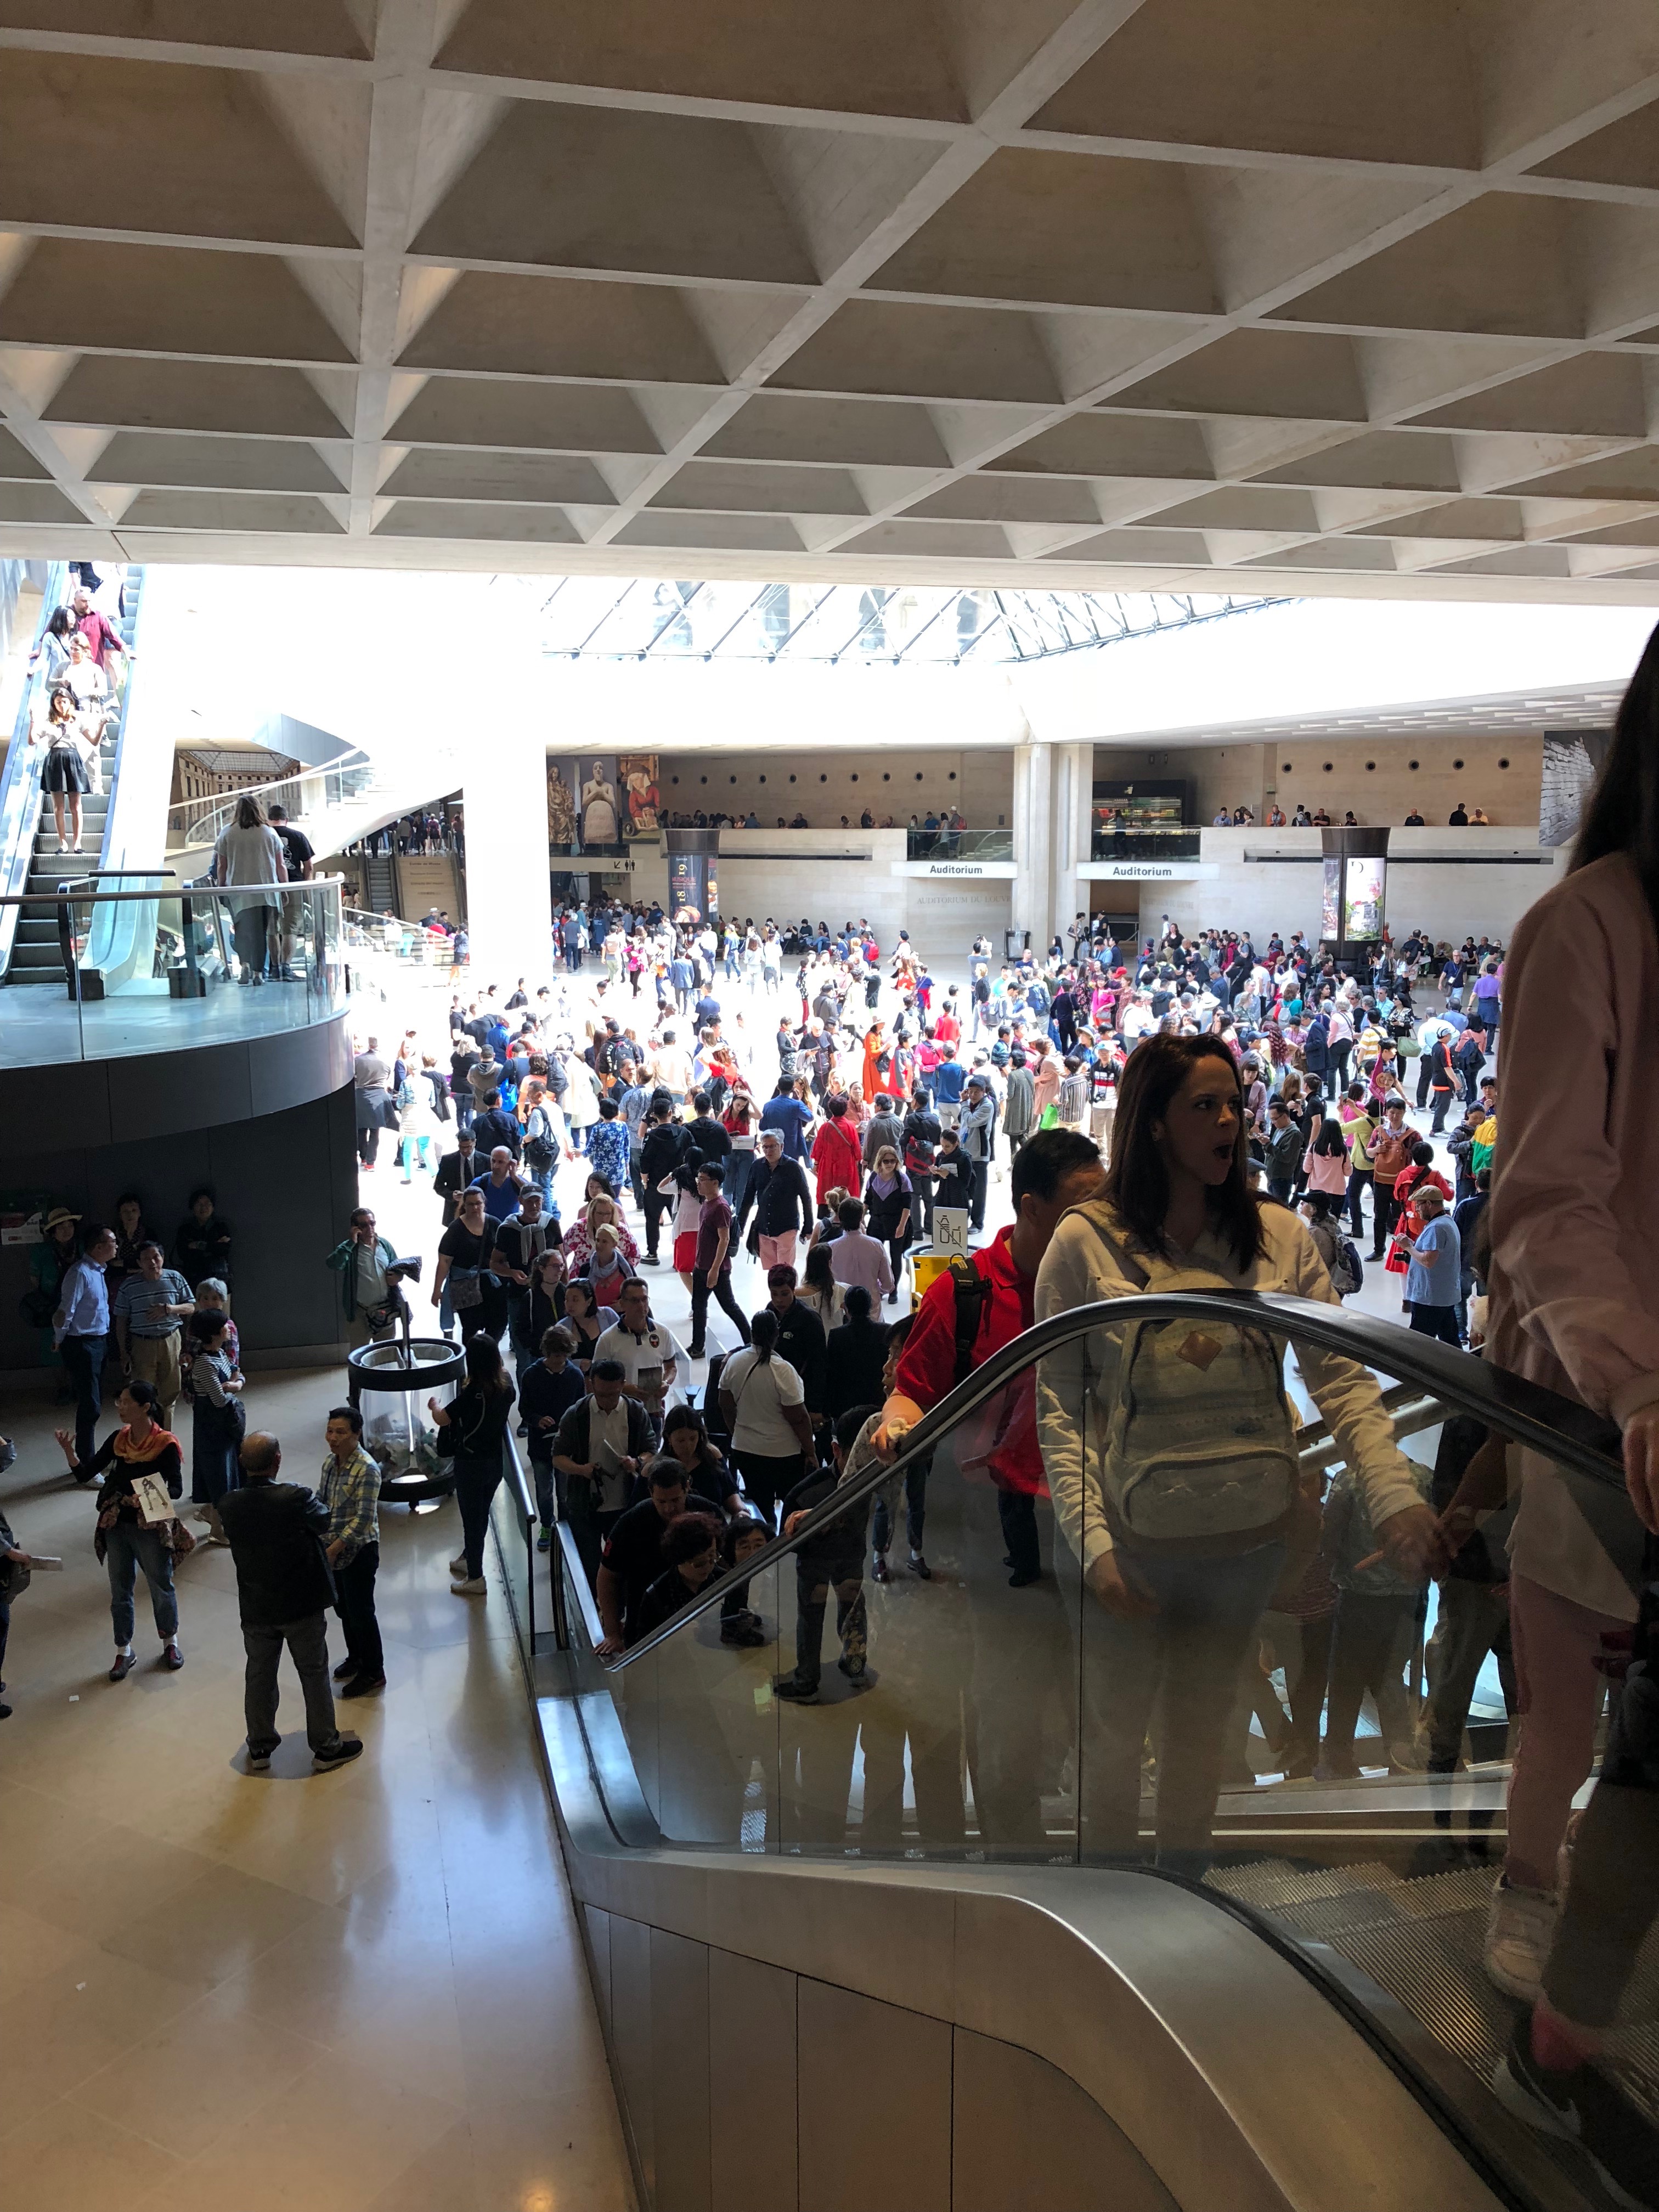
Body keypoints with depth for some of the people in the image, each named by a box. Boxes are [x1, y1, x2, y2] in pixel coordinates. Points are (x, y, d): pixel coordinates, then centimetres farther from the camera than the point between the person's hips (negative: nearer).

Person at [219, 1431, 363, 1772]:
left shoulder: (231, 1504, -13)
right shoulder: (296, 1498, -25)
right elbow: (326, 1527, -8)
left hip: (255, 1608, 3)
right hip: (302, 1604, -3)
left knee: (259, 1676, 19)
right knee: (314, 1674, 13)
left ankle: (260, 1749, 33)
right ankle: (326, 1748, 25)